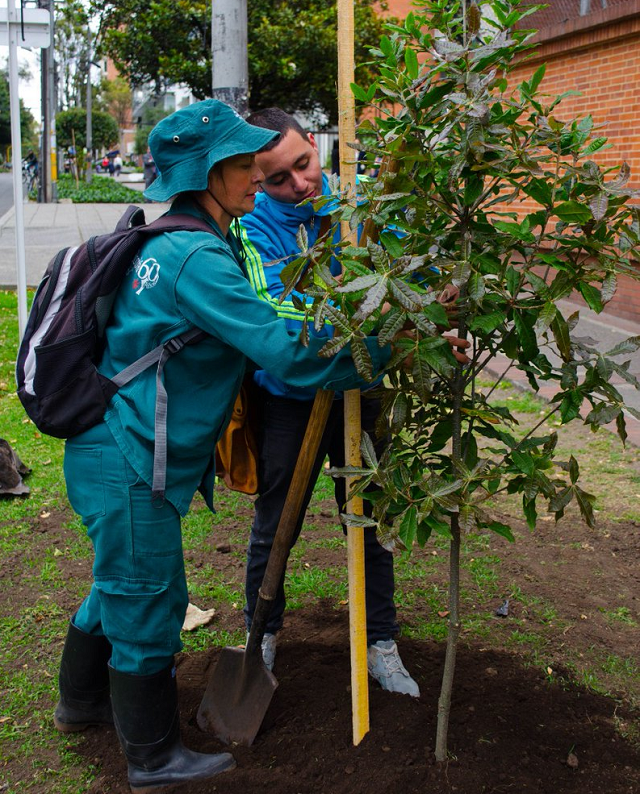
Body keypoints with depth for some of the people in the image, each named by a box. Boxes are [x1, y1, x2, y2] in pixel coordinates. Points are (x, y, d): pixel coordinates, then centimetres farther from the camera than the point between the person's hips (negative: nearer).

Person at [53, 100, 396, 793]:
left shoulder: (172, 244, 10)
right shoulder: (198, 259, -22)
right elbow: (286, 352, -25)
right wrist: (380, 350, -17)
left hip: (115, 452, 10)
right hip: (129, 463, -10)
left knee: (120, 585, 25)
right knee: (148, 600, 4)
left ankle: (82, 702, 46)